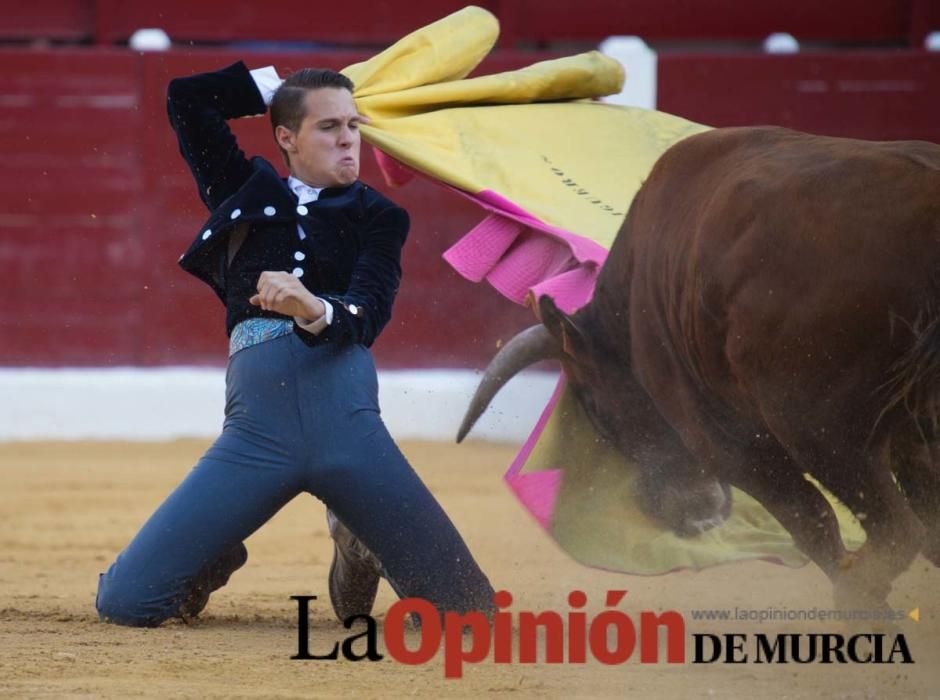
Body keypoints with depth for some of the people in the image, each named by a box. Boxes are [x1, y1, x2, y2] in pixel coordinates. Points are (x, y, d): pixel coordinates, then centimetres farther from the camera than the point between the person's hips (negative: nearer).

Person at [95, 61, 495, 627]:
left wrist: (317, 312, -23)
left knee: (468, 609, -9)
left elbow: (368, 316, -1)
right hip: (258, 425, 0)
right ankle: (214, 558, 25)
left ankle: (358, 548, 23)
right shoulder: (248, 192, 22)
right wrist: (282, 85, 30)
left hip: (346, 415, 0)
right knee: (124, 602, -10)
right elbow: (186, 97, 26)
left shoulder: (377, 217, 17)